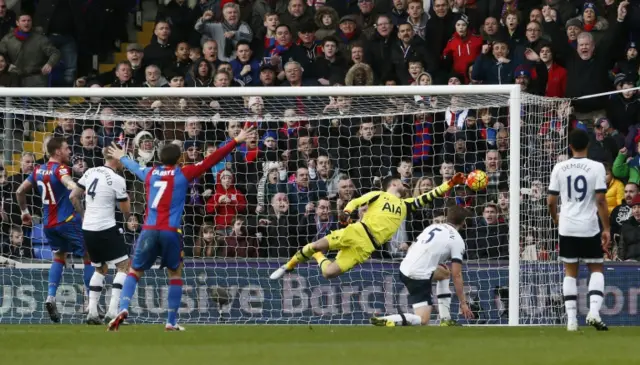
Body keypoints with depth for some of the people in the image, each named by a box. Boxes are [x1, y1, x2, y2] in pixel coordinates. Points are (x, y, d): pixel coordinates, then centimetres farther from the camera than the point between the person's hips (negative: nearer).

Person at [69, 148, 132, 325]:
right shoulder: (117, 180, -13)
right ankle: (112, 311, -10)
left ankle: (92, 312, 12)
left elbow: (73, 196, 11)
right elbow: (126, 211, -7)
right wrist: (126, 197, 11)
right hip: (106, 229, -7)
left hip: (88, 229, 7)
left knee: (100, 268, 21)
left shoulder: (90, 172, 5)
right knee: (124, 265, 2)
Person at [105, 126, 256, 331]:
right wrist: (236, 141, 2)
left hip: (149, 230, 2)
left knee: (134, 272, 11)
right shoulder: (183, 174, 3)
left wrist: (122, 158, 60)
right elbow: (211, 160, 1)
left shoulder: (150, 174, 14)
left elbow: (135, 168, 37)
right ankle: (171, 322, 11)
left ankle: (123, 308, -13)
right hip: (171, 231, -2)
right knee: (175, 274, 15)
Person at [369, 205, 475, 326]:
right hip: (419, 277, -8)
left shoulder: (433, 226, 17)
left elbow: (412, 248, 19)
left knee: (444, 273, 32)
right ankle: (384, 321, -28)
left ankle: (445, 320, 26)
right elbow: (457, 276, -4)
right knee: (423, 320, -7)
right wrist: (463, 303, 1)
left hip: (405, 267, 8)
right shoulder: (457, 240, -2)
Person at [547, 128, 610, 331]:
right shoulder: (596, 168, -7)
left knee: (570, 272, 10)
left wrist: (556, 220, 21)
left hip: (567, 228, 2)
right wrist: (606, 229, -3)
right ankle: (594, 311, -7)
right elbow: (601, 201, -10)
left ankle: (571, 319, 4)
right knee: (596, 269, 12)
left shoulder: (560, 168, 0)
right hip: (589, 227, -2)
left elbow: (551, 202, 2)